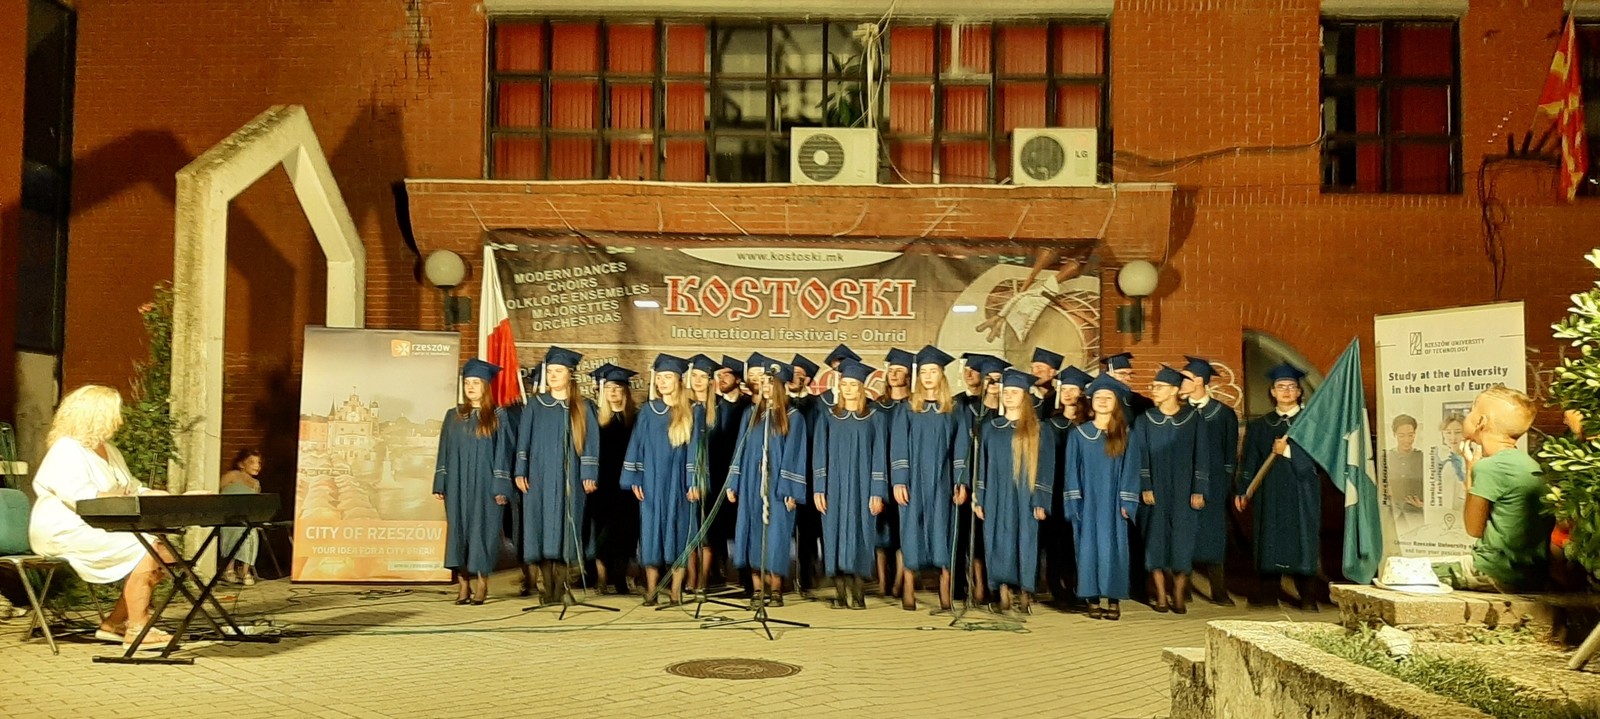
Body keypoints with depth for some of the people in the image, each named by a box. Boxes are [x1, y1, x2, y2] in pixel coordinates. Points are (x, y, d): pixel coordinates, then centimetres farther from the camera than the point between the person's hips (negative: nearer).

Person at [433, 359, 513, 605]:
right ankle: (462, 585, 6)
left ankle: (481, 584, 5)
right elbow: (444, 452, 10)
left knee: (482, 529, -2)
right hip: (458, 484, 3)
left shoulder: (498, 416, 1)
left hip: (485, 483, -3)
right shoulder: (453, 416, 10)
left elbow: (503, 453, -3)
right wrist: (440, 485, 3)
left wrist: (500, 487, -10)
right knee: (458, 529, 1)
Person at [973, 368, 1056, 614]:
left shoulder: (1039, 431, 2)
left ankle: (1024, 595, 5)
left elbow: (1045, 468, -2)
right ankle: (1003, 595, 5)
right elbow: (982, 464, 10)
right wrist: (978, 498, 3)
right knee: (999, 544, 1)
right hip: (996, 498, 3)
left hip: (1024, 498, -2)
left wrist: (1041, 501, -10)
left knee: (1024, 543, -3)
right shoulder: (990, 427, 10)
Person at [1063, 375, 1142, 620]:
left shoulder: (1128, 435, 5)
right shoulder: (1077, 434, 6)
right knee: (1088, 549, 0)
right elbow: (1071, 470, 4)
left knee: (1113, 549, -1)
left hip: (1113, 504, -1)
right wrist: (1073, 502, -6)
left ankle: (1113, 600, 5)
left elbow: (1131, 470, 1)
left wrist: (1126, 503, -8)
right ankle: (1093, 600, 6)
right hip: (1087, 503, 1)